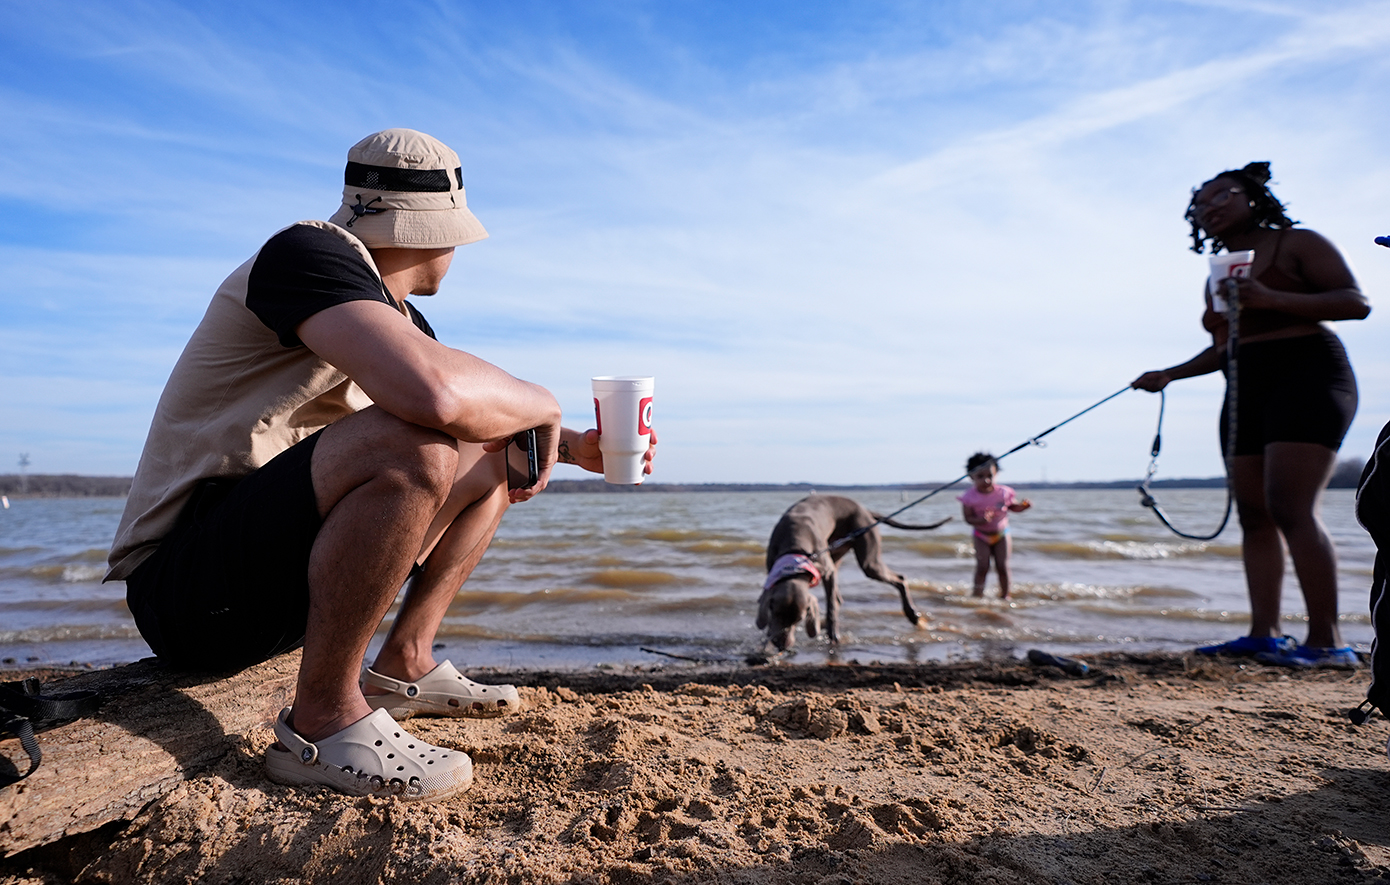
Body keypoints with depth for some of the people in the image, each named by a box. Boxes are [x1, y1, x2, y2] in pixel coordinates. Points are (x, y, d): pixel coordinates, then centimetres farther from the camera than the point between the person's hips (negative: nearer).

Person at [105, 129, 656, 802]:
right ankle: (323, 720, -17)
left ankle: (402, 666, 8)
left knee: (492, 460, 12)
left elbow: (479, 412, 25)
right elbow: (435, 393, -36)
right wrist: (540, 404, -18)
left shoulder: (398, 314, 12)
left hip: (281, 563, 9)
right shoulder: (309, 252, -16)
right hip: (184, 584, -9)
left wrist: (572, 448, 15)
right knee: (412, 446, -34)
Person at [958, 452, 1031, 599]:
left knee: (1002, 567, 1)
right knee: (982, 566, -7)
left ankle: (1004, 595, 17)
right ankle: (977, 593, 6)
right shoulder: (970, 497, -16)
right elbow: (968, 518, -16)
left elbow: (1014, 507, 6)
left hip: (1001, 534, 2)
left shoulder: (1003, 492, -9)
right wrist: (981, 520, -35)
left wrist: (1024, 506, -14)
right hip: (981, 536, -1)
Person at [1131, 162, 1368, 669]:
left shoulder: (1297, 244, 2)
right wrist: (1167, 375, 14)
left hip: (1306, 377, -7)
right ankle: (1264, 634, 0)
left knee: (1290, 508, -18)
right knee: (1254, 516, 0)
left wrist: (1274, 299, -20)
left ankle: (1327, 642, -15)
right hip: (1246, 394, 8)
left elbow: (1357, 302, -8)